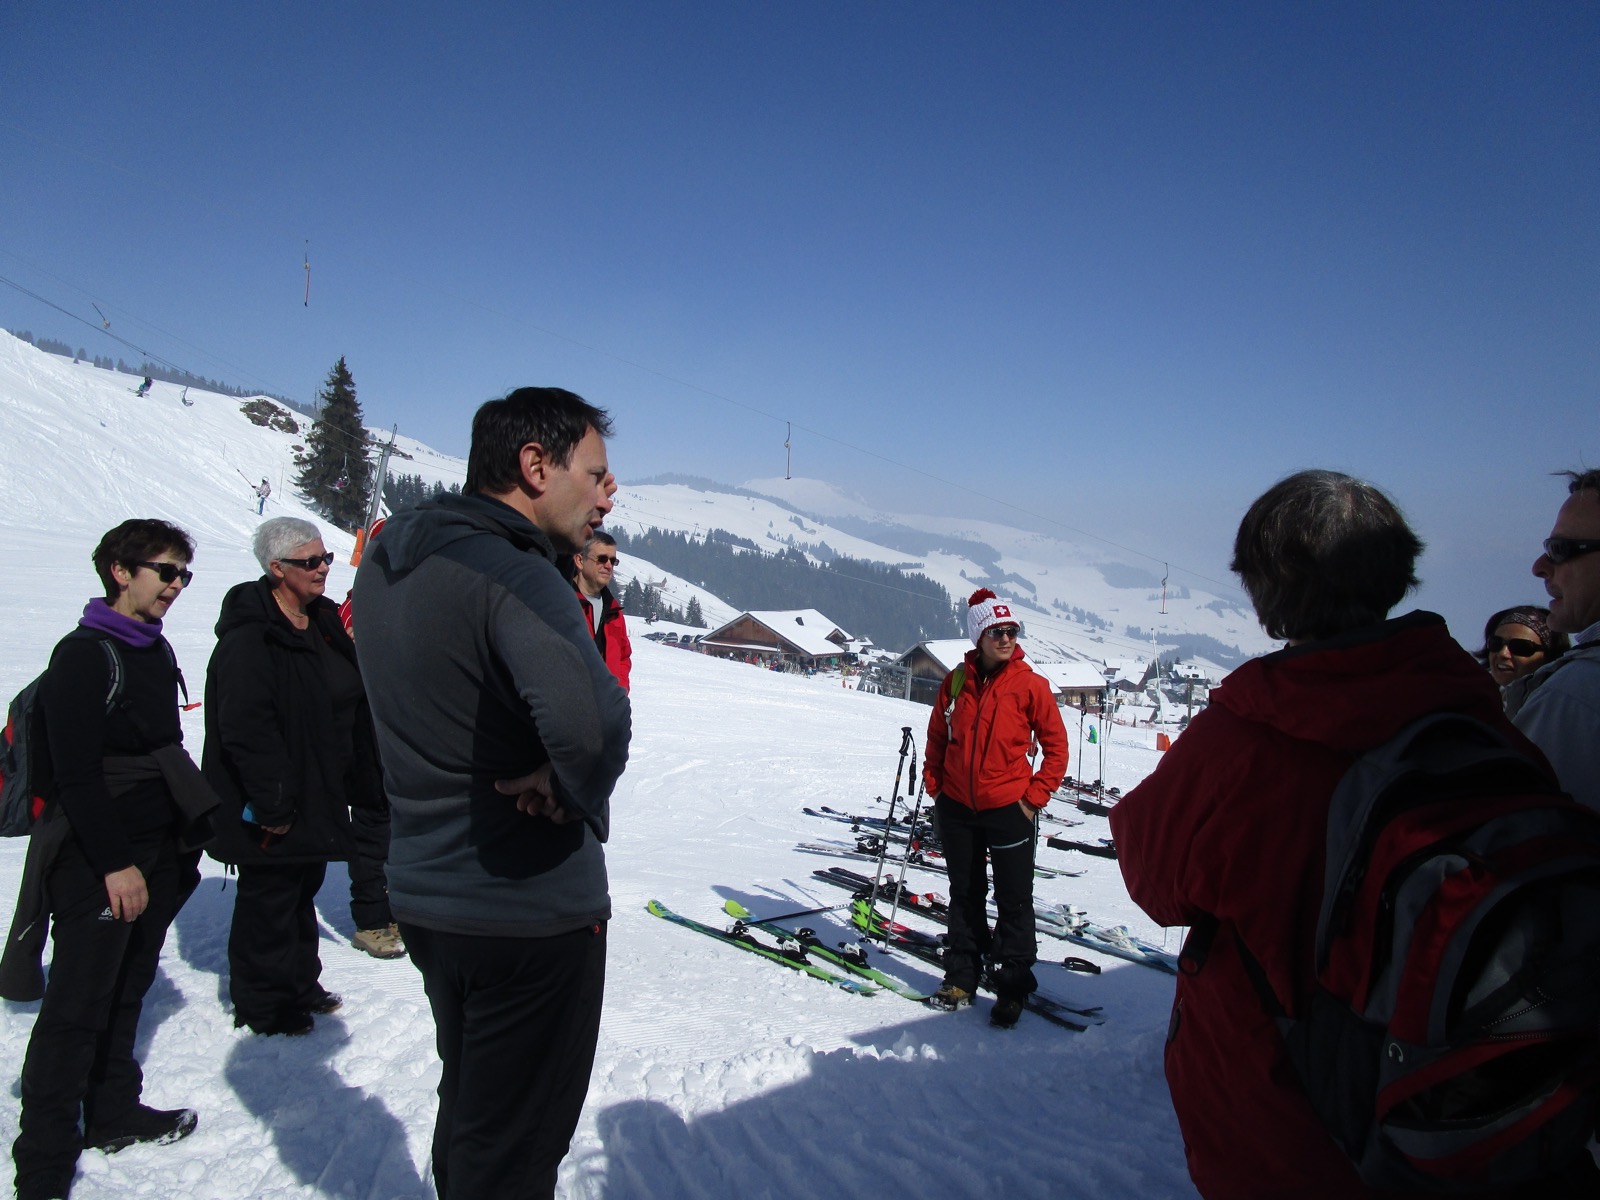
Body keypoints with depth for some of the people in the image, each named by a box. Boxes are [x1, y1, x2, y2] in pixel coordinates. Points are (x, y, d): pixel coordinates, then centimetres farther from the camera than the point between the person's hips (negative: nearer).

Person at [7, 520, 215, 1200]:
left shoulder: (156, 650, 12)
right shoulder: (84, 654, -12)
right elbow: (76, 773, -18)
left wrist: (203, 822, 17)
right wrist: (115, 863, -19)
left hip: (157, 851, 8)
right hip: (97, 861, -8)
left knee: (126, 995, 18)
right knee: (76, 1010, -2)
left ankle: (113, 1114, 32)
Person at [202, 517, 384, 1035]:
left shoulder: (324, 623, 8)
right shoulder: (249, 635, -19)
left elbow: (351, 711, 15)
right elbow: (243, 727, -25)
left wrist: (363, 781, 12)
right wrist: (271, 801, -24)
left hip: (318, 795, 9)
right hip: (274, 808, -9)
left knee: (302, 890, 21)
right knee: (268, 898, 6)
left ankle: (299, 986, 36)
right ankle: (262, 1004, 23)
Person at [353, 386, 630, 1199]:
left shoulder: (388, 560, 3)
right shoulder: (516, 576, -25)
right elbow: (588, 720, -42)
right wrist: (580, 793, -21)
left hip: (422, 892, 8)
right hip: (532, 909, -8)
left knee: (468, 1107, 28)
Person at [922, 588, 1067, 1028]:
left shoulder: (1030, 685, -8)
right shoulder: (957, 681, 0)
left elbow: (1056, 746, -4)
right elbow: (937, 737, 10)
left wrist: (1034, 798, -8)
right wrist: (935, 787, 4)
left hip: (1009, 809, -3)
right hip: (956, 807, 3)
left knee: (1013, 901, 6)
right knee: (964, 895, 16)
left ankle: (1012, 985, 21)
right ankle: (961, 975, 31)